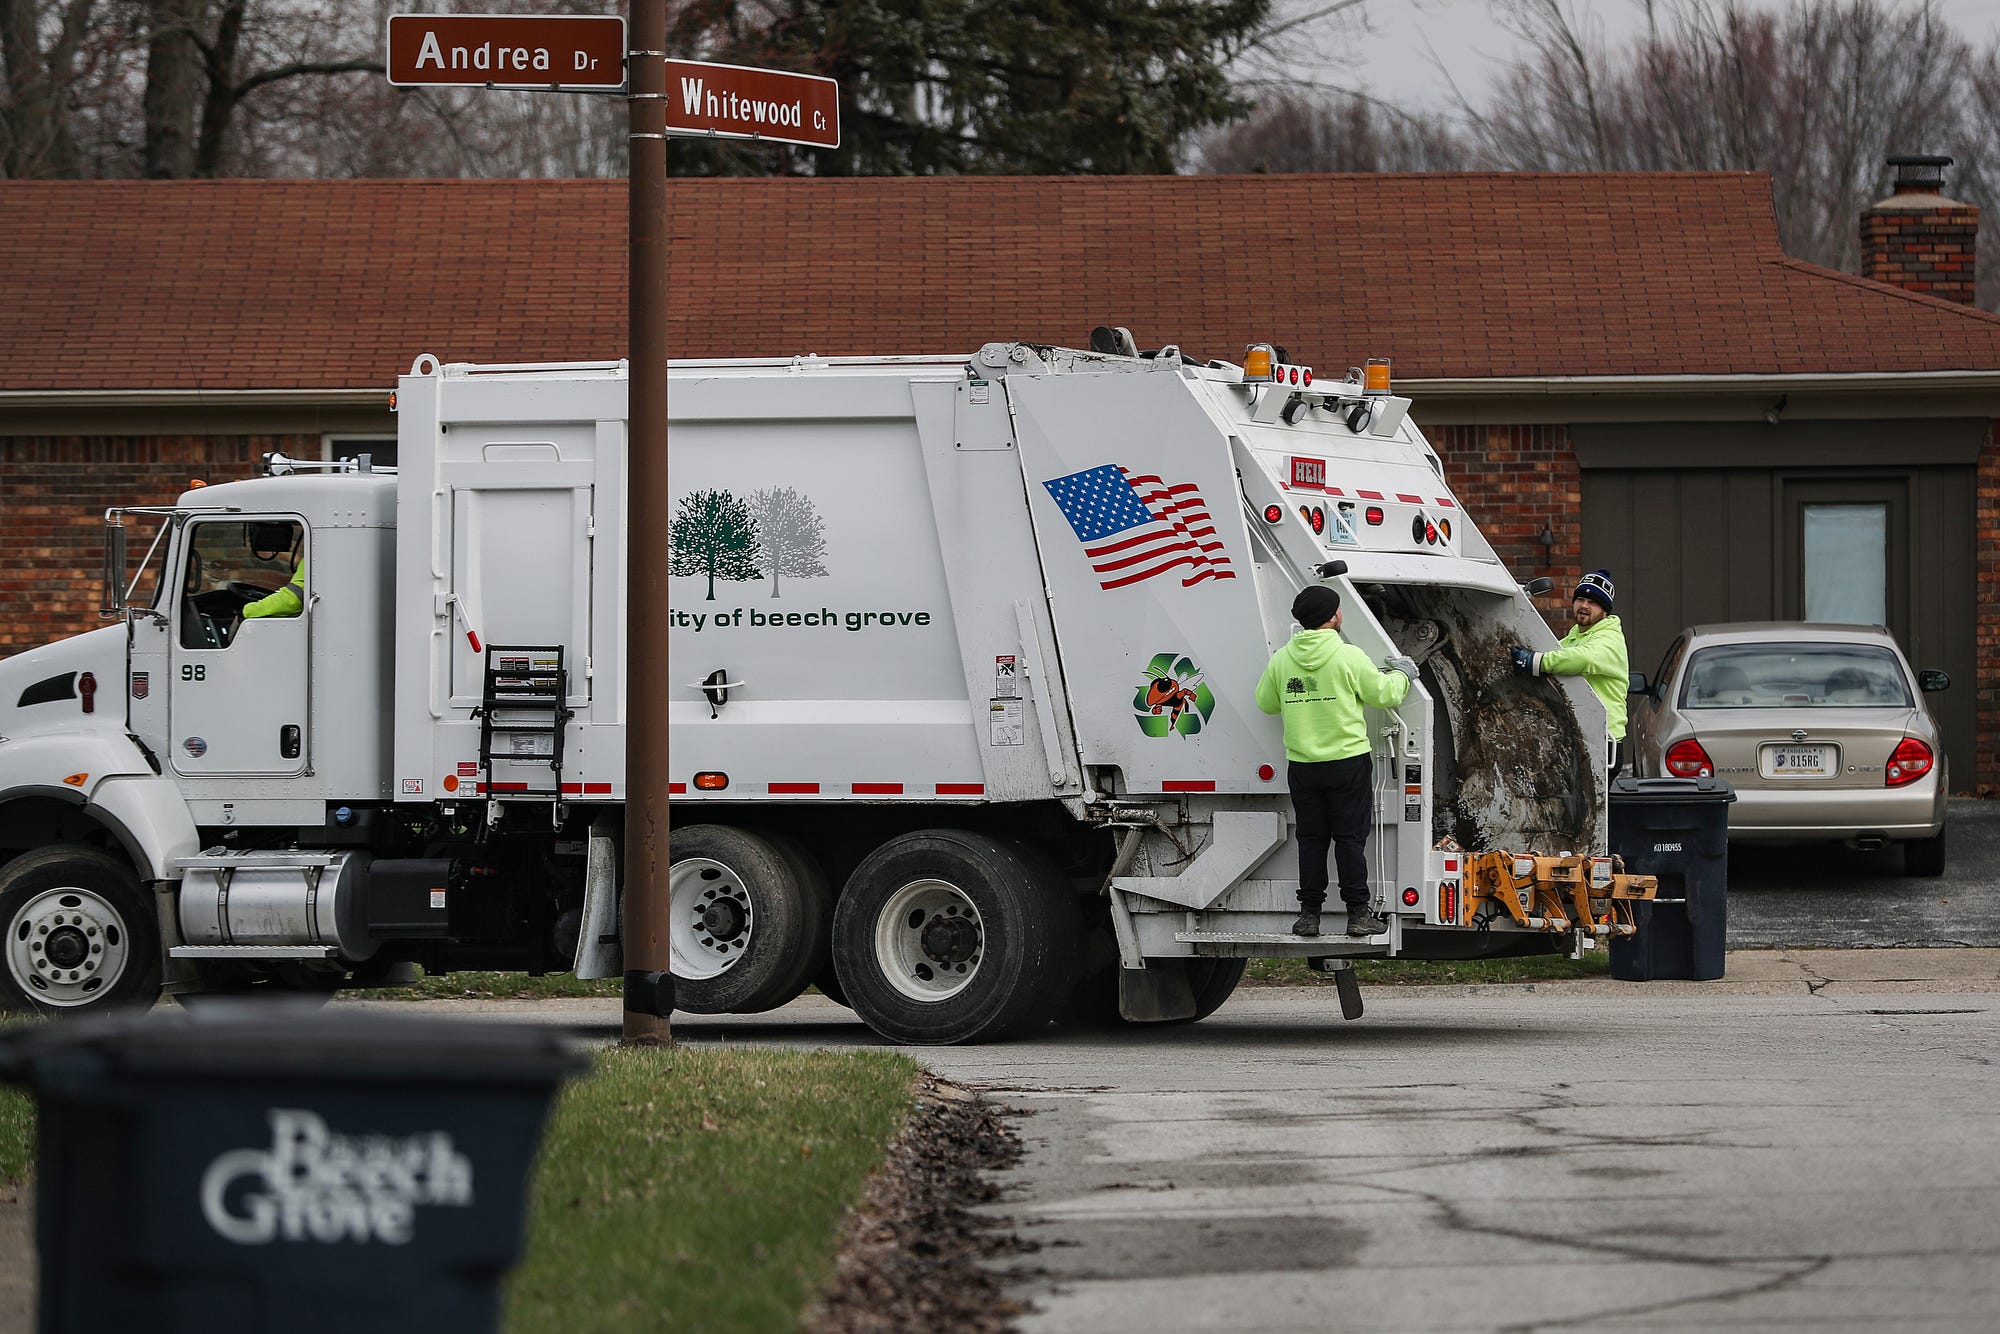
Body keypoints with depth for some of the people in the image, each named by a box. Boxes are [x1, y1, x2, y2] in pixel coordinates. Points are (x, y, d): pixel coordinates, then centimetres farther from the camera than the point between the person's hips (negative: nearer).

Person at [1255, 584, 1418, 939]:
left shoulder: (1281, 660, 2)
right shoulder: (1348, 657, -10)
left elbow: (1266, 703, 15)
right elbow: (1384, 695, -1)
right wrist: (1401, 675, 20)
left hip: (1302, 765, 3)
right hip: (1348, 762, -3)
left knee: (1311, 839, 10)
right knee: (1350, 838, 1)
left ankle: (1309, 913, 9)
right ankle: (1358, 913, 1)